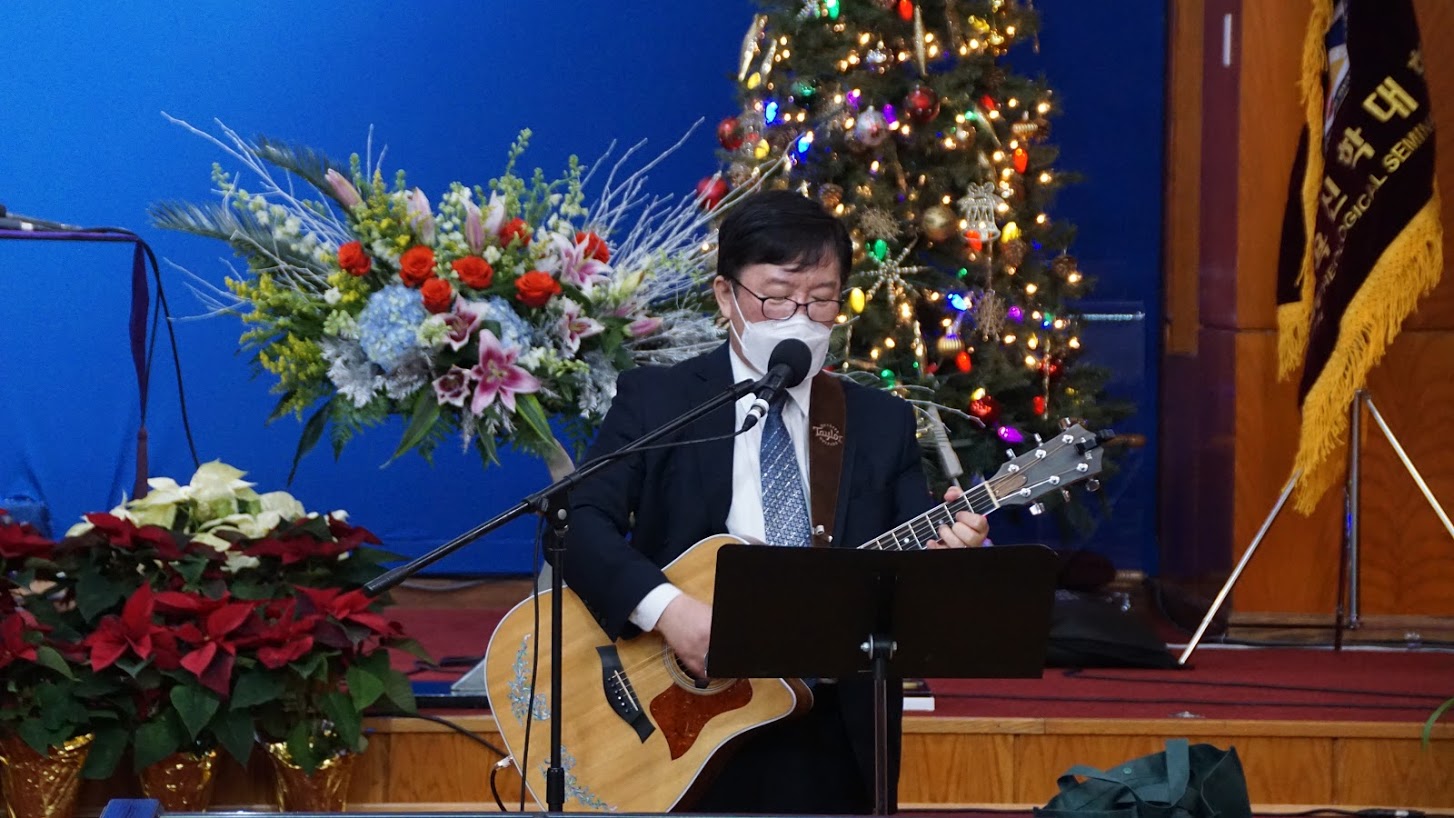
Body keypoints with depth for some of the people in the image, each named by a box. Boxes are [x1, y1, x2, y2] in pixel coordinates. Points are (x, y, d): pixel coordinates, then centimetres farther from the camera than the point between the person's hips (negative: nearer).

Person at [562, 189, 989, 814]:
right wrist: (666, 608, -25)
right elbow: (581, 523, -10)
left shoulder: (882, 423, 9)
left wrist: (945, 550, -19)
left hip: (834, 735, 2)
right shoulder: (655, 401, 2)